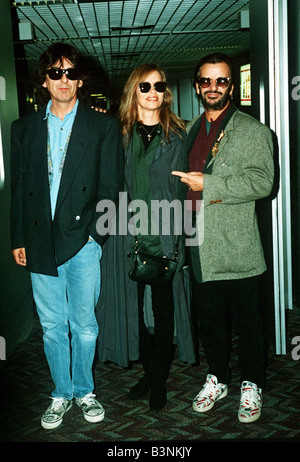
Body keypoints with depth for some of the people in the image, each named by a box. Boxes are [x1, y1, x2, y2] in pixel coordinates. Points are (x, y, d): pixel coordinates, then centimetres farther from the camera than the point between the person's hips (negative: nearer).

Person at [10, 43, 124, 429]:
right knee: (52, 325, 10)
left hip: (82, 241, -2)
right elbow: (18, 188, 12)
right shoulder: (24, 128, 12)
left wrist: (95, 235, -9)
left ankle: (84, 391, 26)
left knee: (84, 324, 6)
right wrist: (18, 239, 8)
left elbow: (109, 187, 0)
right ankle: (61, 394, 27)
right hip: (39, 243, 2)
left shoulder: (104, 127, 4)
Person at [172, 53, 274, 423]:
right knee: (209, 319, 15)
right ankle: (217, 379, 33)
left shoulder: (253, 131, -1)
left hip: (237, 246, -4)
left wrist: (209, 185, -16)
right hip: (199, 246, 5)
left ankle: (251, 386, 24)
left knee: (245, 321, 5)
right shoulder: (189, 131, 16)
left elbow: (263, 181, -13)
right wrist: (202, 194, 5)